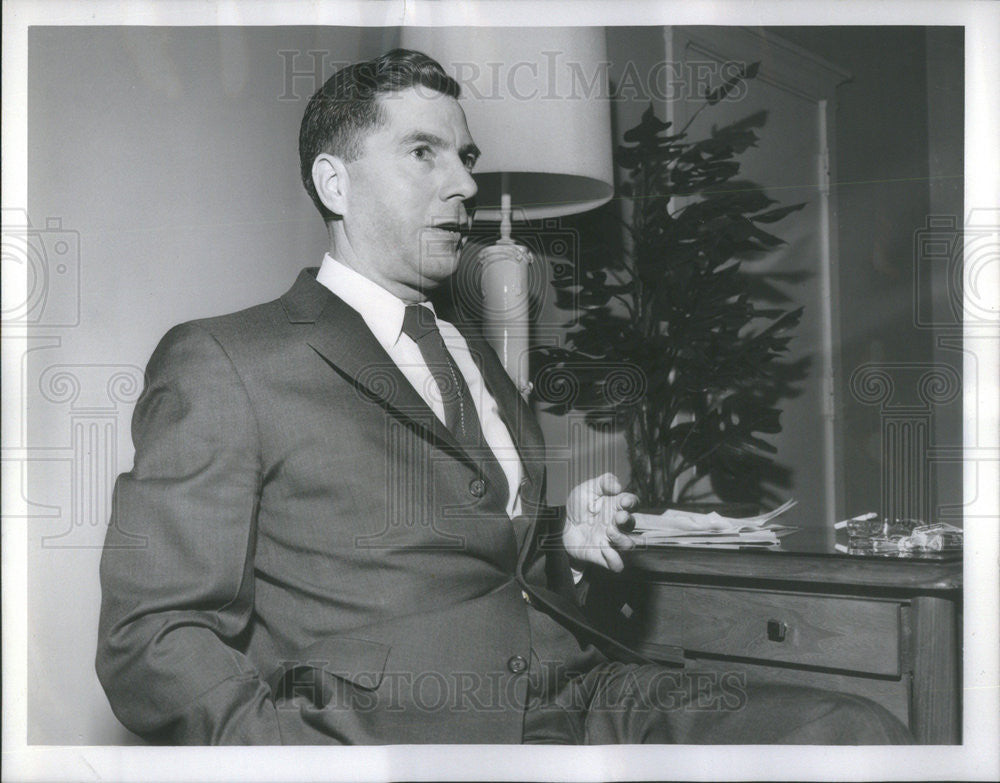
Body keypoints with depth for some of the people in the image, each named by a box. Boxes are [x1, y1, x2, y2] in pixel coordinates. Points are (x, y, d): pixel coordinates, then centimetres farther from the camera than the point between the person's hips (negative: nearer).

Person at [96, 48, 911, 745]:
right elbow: (152, 640, -4)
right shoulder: (222, 362, 2)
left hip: (585, 701, 7)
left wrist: (562, 538, 14)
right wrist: (294, 748, -21)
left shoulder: (476, 356, 25)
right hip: (401, 729, -7)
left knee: (859, 731, -16)